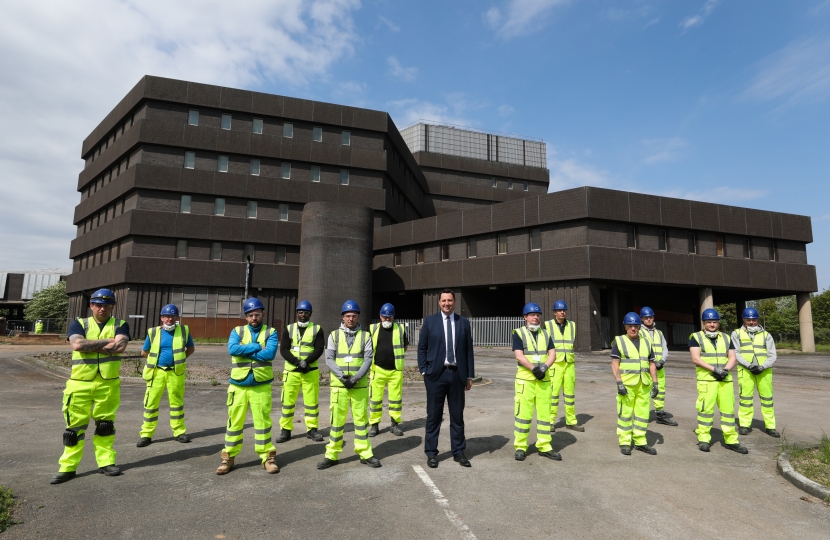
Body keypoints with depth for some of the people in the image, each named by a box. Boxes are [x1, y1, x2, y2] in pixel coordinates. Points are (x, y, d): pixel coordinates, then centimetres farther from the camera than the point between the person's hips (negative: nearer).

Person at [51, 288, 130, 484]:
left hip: (108, 383, 0)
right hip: (80, 383, 0)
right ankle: (68, 467, 18)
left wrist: (89, 345, -10)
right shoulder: (79, 324, 5)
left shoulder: (120, 325, 4)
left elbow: (120, 346, -15)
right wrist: (107, 341, -11)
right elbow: (77, 345, -15)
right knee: (75, 425, 5)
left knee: (105, 423, 10)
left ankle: (106, 462, 21)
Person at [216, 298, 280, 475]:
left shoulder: (271, 332, 1)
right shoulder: (237, 331, 6)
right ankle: (228, 457, 24)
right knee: (234, 421, 10)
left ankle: (268, 457, 18)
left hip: (261, 386, -1)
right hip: (238, 385, 2)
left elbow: (270, 354, -16)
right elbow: (232, 349, -15)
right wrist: (257, 347, -14)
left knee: (263, 421, 5)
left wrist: (244, 352, -12)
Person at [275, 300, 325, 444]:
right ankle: (285, 430, 16)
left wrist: (306, 362, -21)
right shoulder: (289, 329, 6)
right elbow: (283, 350, -3)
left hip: (311, 371, -1)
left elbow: (319, 349, -5)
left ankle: (312, 429, 17)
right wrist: (297, 362, -18)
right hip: (291, 371, 1)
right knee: (287, 401, 3)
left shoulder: (317, 329, 3)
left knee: (312, 401, 4)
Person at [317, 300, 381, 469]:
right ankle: (331, 455, 17)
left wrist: (356, 377, -15)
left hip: (360, 385, 0)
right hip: (339, 385, 0)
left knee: (361, 419, 6)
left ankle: (365, 454, 17)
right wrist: (341, 375, -15)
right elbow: (329, 359, -1)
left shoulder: (365, 336, 3)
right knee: (337, 420, 5)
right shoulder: (334, 335, 4)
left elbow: (368, 359, -3)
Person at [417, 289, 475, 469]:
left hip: (457, 374, 2)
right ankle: (431, 453, 18)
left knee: (457, 415, 10)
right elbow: (422, 348, 3)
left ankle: (458, 452, 23)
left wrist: (469, 375, 5)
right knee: (434, 415, 5)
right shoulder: (429, 321, 2)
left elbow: (469, 350, 7)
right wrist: (424, 371, -4)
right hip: (436, 373, -1)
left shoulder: (464, 322, 6)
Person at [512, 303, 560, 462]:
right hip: (525, 378, -4)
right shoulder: (519, 333, -1)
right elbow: (519, 356, -10)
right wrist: (534, 368, -19)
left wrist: (544, 367, -12)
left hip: (544, 379, 4)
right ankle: (520, 447, 8)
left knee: (544, 413, 8)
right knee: (523, 413, -2)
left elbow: (552, 354, 5)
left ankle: (544, 446, 19)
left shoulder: (546, 334, 13)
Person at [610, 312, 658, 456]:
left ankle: (640, 441, 19)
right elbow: (614, 364, -7)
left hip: (644, 384, 4)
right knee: (625, 413, 0)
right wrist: (619, 382, -16)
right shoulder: (619, 341, -2)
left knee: (643, 413, 8)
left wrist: (655, 383, 5)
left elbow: (652, 364, 13)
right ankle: (625, 442, 10)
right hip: (626, 383, -4)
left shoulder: (646, 343, 12)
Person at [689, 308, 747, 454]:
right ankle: (703, 439, 5)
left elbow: (732, 358, 9)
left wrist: (725, 370, -10)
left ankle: (731, 440, 16)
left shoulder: (726, 338, 16)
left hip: (725, 379, 4)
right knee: (706, 409, -4)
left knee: (728, 408, 6)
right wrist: (714, 369, -16)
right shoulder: (696, 337, 1)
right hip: (706, 379, -4)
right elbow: (696, 358, -8)